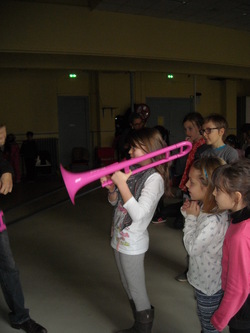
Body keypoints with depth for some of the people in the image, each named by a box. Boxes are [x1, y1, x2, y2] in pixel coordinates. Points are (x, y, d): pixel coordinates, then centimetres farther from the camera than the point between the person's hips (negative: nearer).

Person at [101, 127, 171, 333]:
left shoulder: (155, 178, -19)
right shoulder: (134, 171, 4)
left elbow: (138, 214, -28)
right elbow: (115, 202, 11)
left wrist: (122, 183, -26)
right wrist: (111, 186, -10)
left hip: (133, 244, -8)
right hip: (120, 239, 8)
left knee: (138, 293, 8)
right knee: (130, 291, 23)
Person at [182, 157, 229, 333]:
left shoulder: (213, 221, -37)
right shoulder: (206, 207, -8)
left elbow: (192, 248, -23)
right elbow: (196, 236, 5)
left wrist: (192, 218, -19)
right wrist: (189, 213, -12)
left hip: (209, 284, -8)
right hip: (205, 278, 8)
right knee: (204, 319, 31)